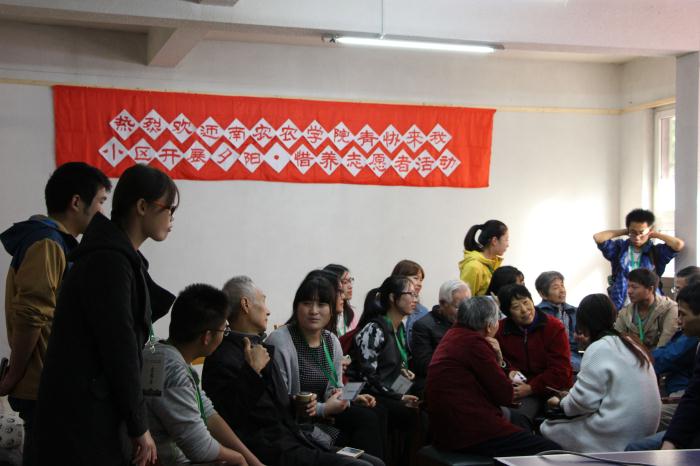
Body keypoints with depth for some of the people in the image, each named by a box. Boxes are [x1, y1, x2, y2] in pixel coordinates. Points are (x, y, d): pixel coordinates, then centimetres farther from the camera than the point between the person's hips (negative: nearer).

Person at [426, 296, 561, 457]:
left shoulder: (453, 335, 15)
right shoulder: (474, 342, -13)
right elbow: (506, 395, -9)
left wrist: (496, 358, 1)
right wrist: (497, 357, 6)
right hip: (475, 434, -10)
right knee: (553, 452, -6)